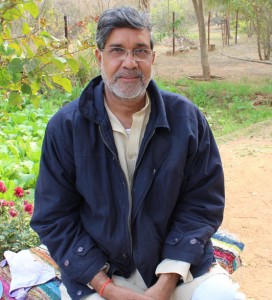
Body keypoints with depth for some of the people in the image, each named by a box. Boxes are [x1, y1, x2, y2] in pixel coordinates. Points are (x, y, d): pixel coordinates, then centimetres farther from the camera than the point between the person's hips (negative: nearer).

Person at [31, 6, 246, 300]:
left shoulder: (186, 117, -4)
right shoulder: (64, 127, -7)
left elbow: (203, 202, -3)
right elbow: (54, 219, -4)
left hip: (177, 258, 1)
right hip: (98, 269, 0)